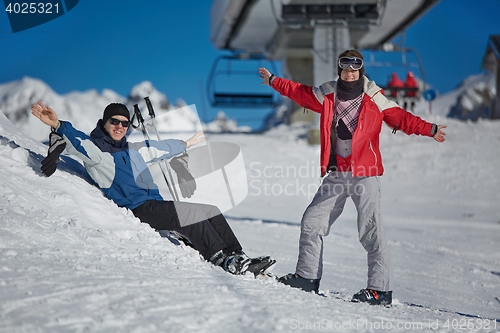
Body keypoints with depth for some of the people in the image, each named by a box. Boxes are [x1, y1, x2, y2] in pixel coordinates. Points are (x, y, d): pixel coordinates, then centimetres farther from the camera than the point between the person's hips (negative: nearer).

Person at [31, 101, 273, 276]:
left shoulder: (134, 150, 22)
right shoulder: (94, 150, 0)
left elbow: (161, 147, 38)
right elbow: (77, 141, -20)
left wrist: (185, 144, 52)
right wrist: (58, 125, -39)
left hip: (156, 203, 8)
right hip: (137, 210, -8)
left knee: (211, 212, -2)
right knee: (189, 212, -26)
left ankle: (237, 257, -9)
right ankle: (222, 259, -23)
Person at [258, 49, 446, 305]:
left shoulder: (374, 99, -1)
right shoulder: (327, 95, 9)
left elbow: (401, 118, -1)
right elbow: (299, 92, 23)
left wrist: (429, 130, -12)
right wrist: (273, 81, 30)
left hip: (365, 174, -5)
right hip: (335, 174, 5)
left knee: (370, 229, -12)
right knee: (312, 222, 8)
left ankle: (380, 288, -12)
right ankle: (307, 275, 22)